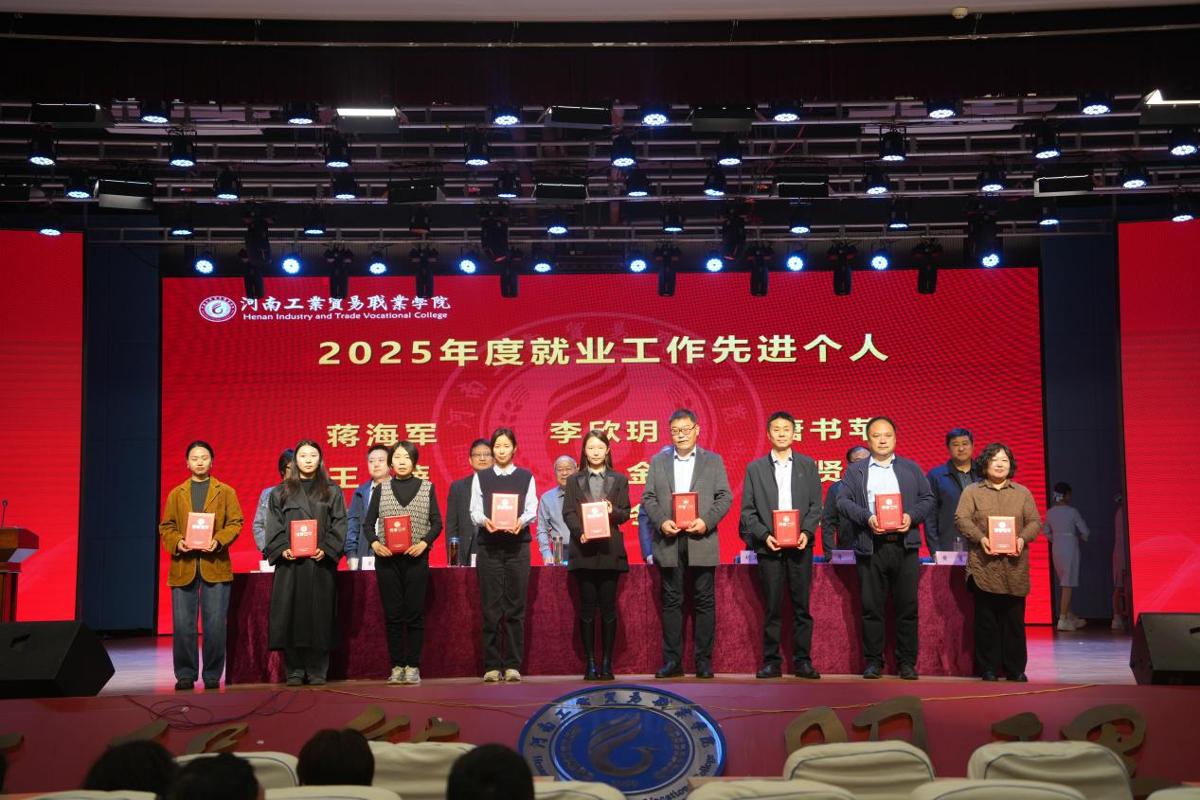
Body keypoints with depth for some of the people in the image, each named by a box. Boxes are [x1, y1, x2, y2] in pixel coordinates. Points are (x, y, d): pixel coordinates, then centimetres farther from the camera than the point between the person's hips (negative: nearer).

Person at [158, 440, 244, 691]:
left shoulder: (226, 492, 11)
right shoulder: (176, 494, 16)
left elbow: (235, 522, 4)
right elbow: (165, 527, 11)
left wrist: (218, 541, -13)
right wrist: (177, 543, -9)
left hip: (215, 565, -1)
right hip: (183, 566, 2)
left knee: (215, 625, -2)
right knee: (183, 625, 0)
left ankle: (212, 675, 6)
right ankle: (185, 675, 9)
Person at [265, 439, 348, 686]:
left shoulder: (332, 492, 10)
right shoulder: (281, 492, 12)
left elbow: (339, 525, 3)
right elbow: (274, 527, 7)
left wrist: (326, 549, -12)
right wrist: (282, 549, -10)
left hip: (321, 562, -1)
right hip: (289, 563, 1)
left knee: (319, 615, -2)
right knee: (291, 615, -2)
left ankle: (317, 670, 3)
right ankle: (294, 671, 4)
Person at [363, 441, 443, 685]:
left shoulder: (427, 488, 8)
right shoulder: (381, 489, 10)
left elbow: (436, 522, 5)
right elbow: (368, 523, 8)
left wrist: (424, 542, -12)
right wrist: (374, 543, -10)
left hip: (416, 557, -1)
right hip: (387, 558, 1)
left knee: (415, 613, -2)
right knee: (392, 614, 1)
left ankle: (413, 666, 3)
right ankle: (397, 666, 6)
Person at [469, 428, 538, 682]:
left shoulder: (526, 477, 11)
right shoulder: (481, 477, 12)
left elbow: (532, 510, 3)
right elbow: (474, 510, 5)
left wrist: (521, 521, -18)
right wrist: (484, 520, -17)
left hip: (517, 544, 0)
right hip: (488, 545, 0)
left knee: (515, 607, -2)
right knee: (491, 606, -2)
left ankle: (513, 665, 1)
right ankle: (492, 665, 1)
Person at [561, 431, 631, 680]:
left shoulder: (619, 480, 11)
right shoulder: (574, 480, 11)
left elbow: (625, 513, 7)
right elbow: (568, 513, 3)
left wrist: (613, 511, -15)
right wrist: (580, 532, -14)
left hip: (609, 550, 0)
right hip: (583, 549, 0)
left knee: (608, 607, -1)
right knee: (587, 607, 0)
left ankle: (606, 663, 4)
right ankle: (590, 663, 4)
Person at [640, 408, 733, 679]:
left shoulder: (713, 461, 9)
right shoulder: (658, 462, 13)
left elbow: (725, 497, 3)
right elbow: (648, 497, 8)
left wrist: (707, 521, -12)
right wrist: (661, 522, -10)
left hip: (701, 541, -1)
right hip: (669, 542, 1)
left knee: (704, 602, 0)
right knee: (671, 602, 3)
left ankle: (704, 661, 6)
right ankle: (672, 661, 7)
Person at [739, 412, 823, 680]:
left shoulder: (808, 466, 10)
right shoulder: (755, 468, 8)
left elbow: (816, 505, 7)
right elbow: (748, 510, 4)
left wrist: (807, 532, -9)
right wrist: (764, 535, -9)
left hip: (800, 545, 1)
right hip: (768, 546, 0)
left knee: (801, 605, 1)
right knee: (771, 607, 1)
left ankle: (802, 661, 7)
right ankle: (771, 661, 5)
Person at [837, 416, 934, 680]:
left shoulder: (911, 468, 15)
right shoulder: (854, 471, 10)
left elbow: (927, 499, 10)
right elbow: (843, 501, 1)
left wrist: (912, 517, -8)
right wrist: (867, 517, -14)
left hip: (904, 544, 1)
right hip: (870, 547, -1)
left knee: (907, 606, 1)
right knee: (872, 607, 1)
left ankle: (907, 662, 8)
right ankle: (873, 661, 8)